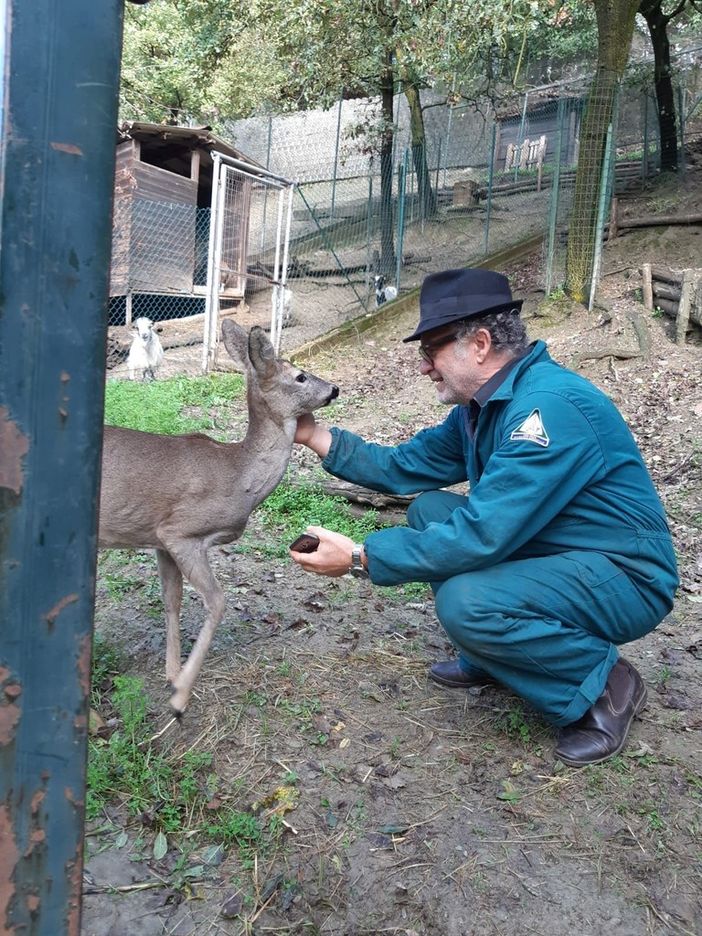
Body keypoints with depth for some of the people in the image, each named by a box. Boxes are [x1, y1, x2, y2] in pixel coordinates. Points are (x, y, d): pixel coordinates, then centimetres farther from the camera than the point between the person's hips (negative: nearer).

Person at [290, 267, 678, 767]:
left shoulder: (551, 404, -27)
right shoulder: (482, 405, 3)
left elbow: (482, 534, -31)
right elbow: (404, 466, 8)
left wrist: (359, 557, -26)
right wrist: (317, 435, 0)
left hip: (625, 578, -9)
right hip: (551, 552, 9)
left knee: (465, 602, -31)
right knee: (428, 510, 4)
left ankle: (604, 681, -5)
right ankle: (489, 658, 14)